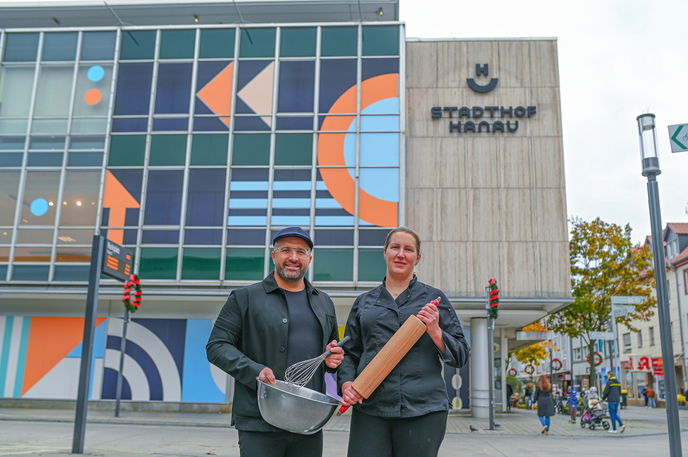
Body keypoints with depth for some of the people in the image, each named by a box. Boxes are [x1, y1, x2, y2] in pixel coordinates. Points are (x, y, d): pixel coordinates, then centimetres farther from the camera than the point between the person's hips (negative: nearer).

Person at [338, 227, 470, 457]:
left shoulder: (434, 298, 9)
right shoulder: (364, 302, 14)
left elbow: (460, 356, 8)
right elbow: (350, 352, 18)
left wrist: (435, 332, -10)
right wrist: (346, 383, -1)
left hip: (424, 410, -1)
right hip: (370, 409, 1)